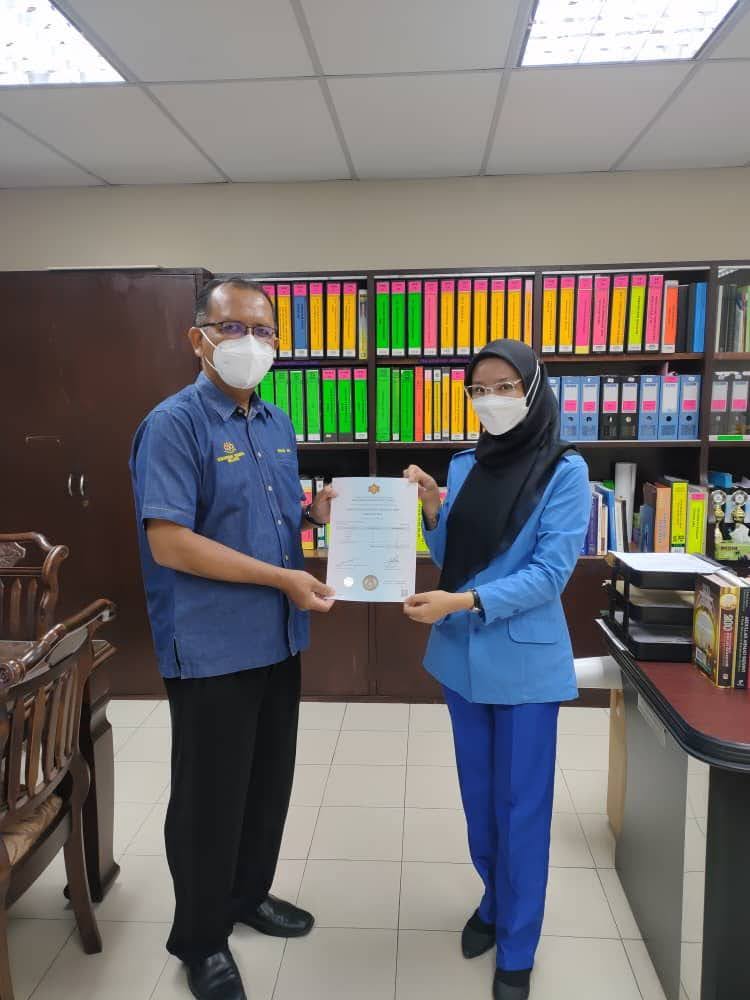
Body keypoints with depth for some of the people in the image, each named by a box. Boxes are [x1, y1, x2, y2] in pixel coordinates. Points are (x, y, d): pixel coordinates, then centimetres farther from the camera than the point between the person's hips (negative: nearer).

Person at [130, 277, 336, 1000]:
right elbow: (169, 542, -23)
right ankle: (200, 940, 33)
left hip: (277, 641, 8)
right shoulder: (174, 424, -16)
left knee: (269, 782, 21)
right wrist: (282, 579, -22)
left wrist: (316, 512, -3)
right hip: (211, 648, -7)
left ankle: (249, 894, 45)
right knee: (210, 796, 10)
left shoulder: (277, 424, 9)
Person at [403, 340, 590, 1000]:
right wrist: (430, 510, -9)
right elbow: (450, 560, 8)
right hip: (462, 655, 5)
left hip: (524, 660, -4)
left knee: (521, 804, 9)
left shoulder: (565, 470, -11)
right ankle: (494, 902, 43)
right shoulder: (464, 466, 4)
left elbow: (550, 572, -17)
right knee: (478, 794, 19)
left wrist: (464, 602, -26)